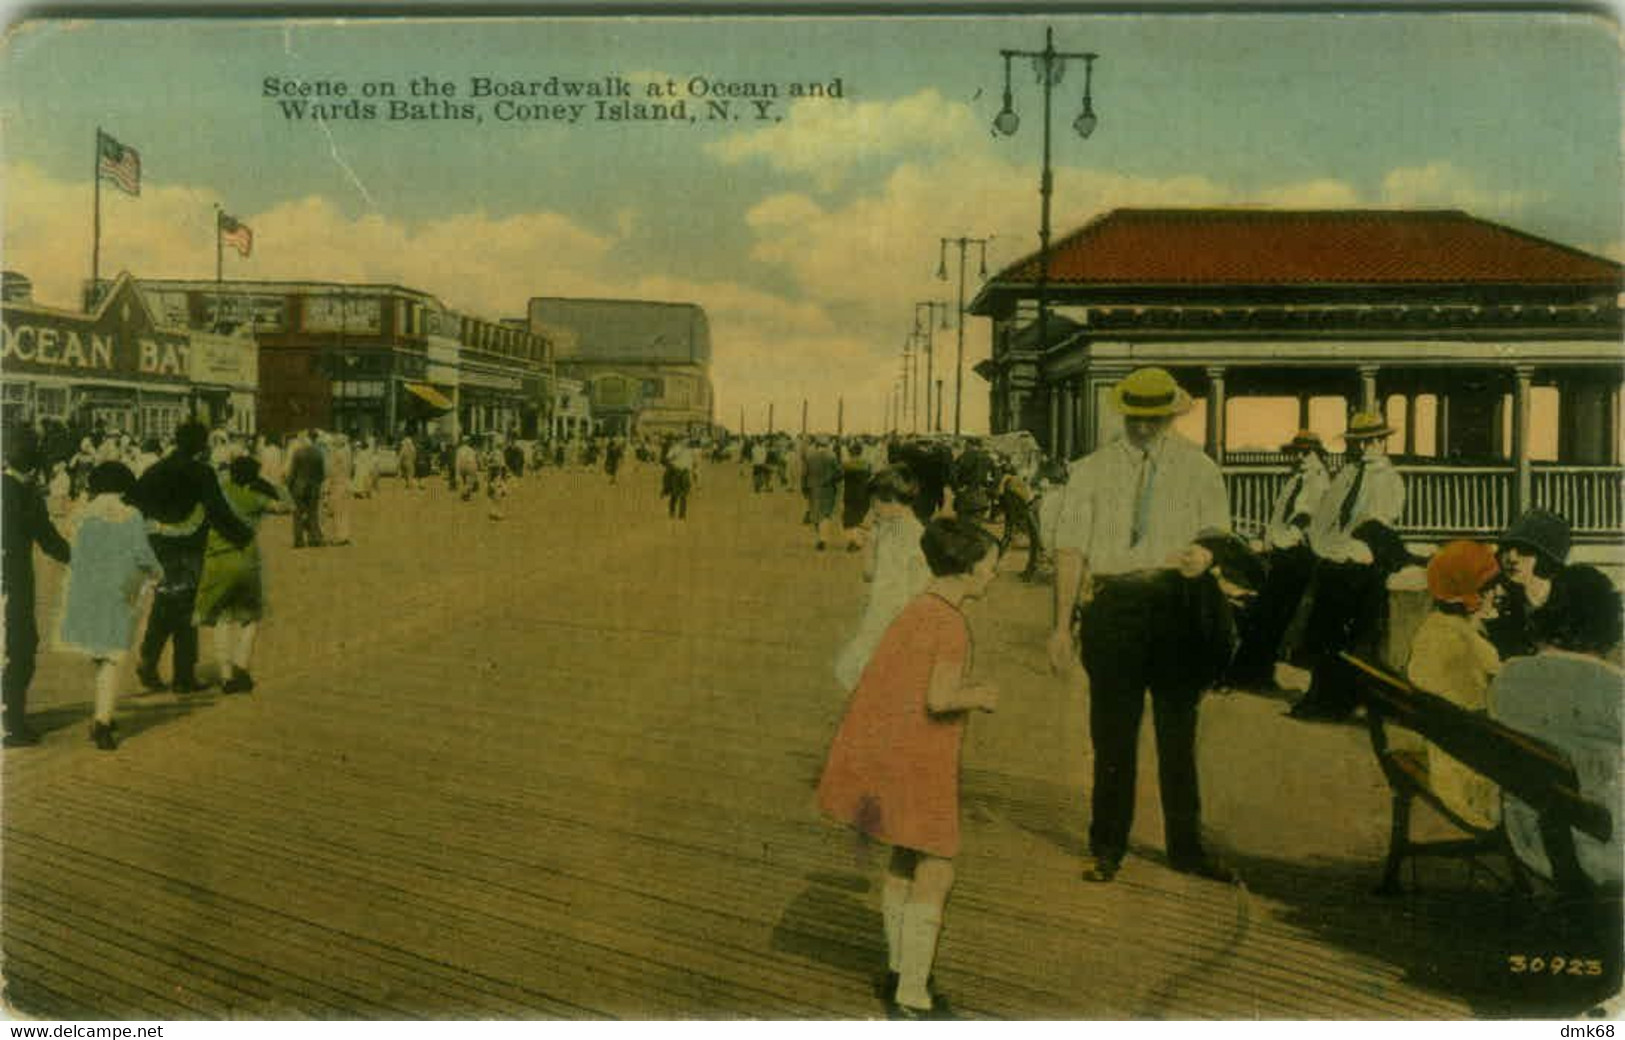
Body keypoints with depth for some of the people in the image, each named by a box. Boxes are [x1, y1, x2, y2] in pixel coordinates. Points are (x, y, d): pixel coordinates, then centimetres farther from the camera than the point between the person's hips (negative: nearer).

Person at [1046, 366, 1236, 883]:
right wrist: (1062, 624, -4)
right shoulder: (1091, 470, 6)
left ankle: (1186, 846, 24)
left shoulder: (1199, 469, 8)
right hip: (1113, 604, -1)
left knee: (1178, 732, 11)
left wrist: (1205, 555, -19)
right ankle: (1107, 847, 20)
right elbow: (1070, 549, 2)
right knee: (1112, 733, 6)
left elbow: (1217, 537, 7)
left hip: (1177, 606, 1)